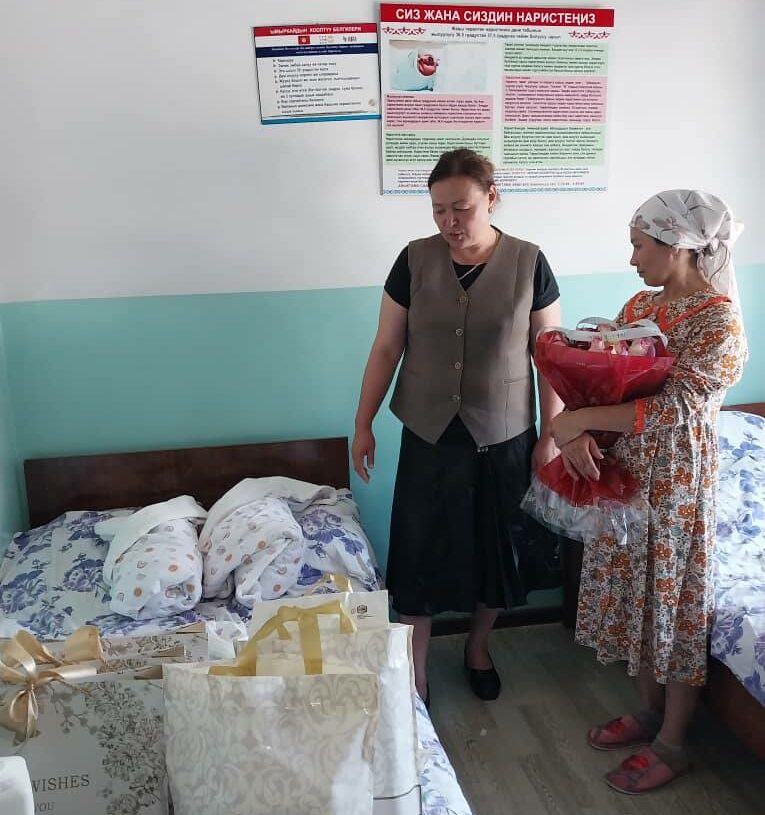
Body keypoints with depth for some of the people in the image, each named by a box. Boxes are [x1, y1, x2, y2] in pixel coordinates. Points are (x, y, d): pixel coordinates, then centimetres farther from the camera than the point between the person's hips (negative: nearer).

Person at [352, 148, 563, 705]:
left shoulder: (528, 263, -7)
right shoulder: (415, 260, -5)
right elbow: (386, 349, 0)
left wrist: (550, 435, -3)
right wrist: (363, 424, 1)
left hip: (504, 438, 0)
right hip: (429, 436, 0)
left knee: (497, 549, 14)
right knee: (419, 553, 6)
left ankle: (478, 647, 41)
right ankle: (415, 671, 24)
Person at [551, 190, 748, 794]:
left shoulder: (720, 321, -17)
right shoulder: (641, 304, 6)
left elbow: (674, 408, -27)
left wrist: (578, 419, -27)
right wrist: (576, 432, -16)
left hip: (676, 484, -7)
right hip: (625, 476, 8)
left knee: (674, 604, 7)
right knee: (635, 592, 18)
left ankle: (671, 745, 27)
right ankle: (648, 712, 40)